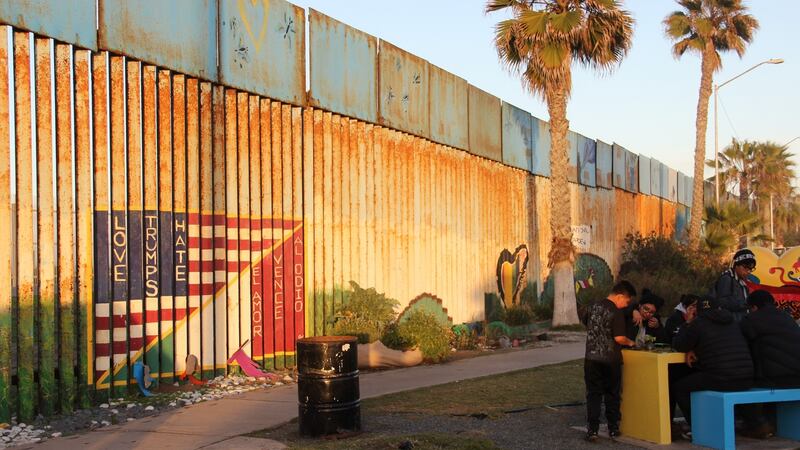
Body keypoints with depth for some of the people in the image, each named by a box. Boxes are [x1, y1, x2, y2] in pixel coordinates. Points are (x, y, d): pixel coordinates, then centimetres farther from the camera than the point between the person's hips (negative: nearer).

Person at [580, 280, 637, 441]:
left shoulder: (593, 307, 4)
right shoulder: (616, 313, -15)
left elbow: (584, 321, 21)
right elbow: (619, 338, -21)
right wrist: (629, 342, -1)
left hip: (592, 358, 4)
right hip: (610, 360, -4)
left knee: (593, 394, 6)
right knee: (612, 395, 11)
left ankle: (592, 430, 0)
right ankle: (613, 429, 18)